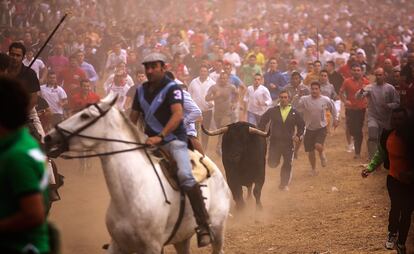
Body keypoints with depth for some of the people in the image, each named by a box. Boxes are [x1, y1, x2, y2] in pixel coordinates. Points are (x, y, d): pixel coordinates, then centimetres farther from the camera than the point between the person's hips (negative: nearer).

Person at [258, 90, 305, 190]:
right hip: (274, 142, 0)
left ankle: (284, 184, 16)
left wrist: (298, 136, -1)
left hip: (288, 143, 0)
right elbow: (262, 121, 8)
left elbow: (302, 125, 11)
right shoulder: (272, 111, 0)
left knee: (287, 164, 2)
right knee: (272, 163, -1)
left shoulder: (294, 113, 1)